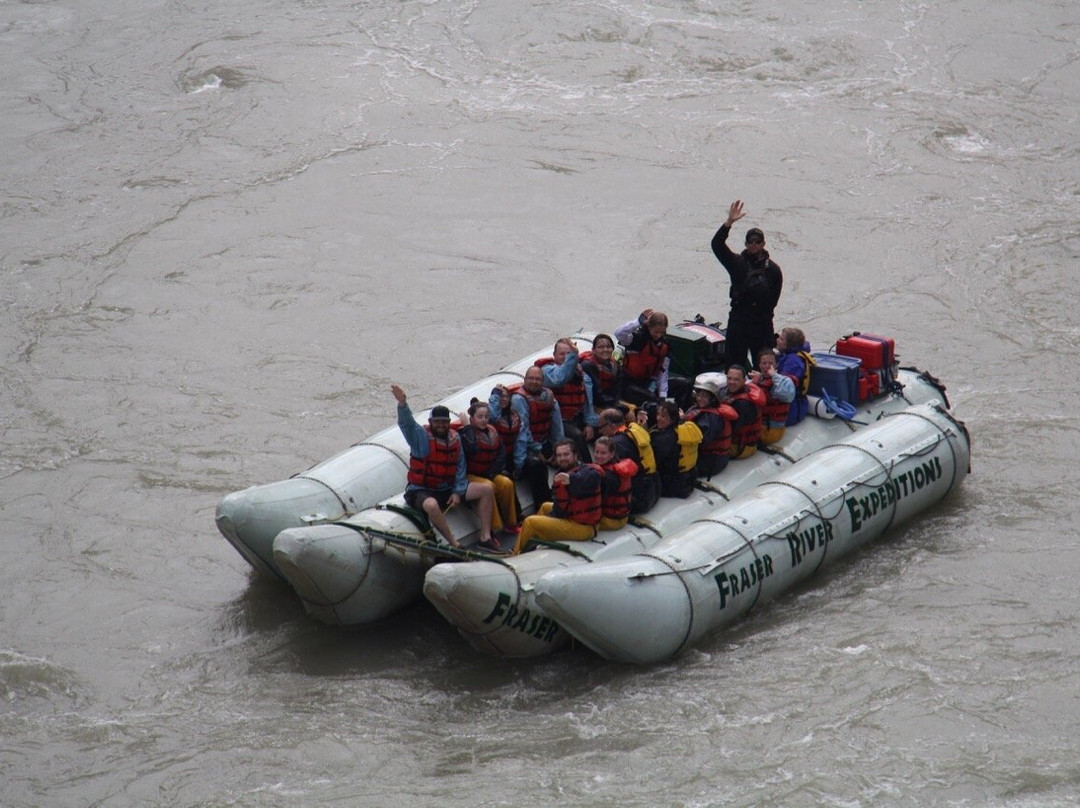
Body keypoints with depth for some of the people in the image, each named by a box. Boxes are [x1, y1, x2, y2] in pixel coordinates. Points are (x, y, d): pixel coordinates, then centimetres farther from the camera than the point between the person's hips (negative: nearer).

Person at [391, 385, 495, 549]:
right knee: (431, 505, -43)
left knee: (487, 490, -1)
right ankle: (455, 544, -30)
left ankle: (485, 537, 1)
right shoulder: (421, 437, -9)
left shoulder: (455, 438, 7)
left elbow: (460, 466, 9)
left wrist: (458, 492, -2)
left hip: (448, 490, 6)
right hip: (422, 492, -6)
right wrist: (402, 404, -48)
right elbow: (407, 423, -28)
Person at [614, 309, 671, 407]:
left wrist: (662, 396, -2)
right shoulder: (638, 337, -15)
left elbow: (663, 372, 5)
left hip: (647, 382, 7)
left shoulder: (665, 344, 3)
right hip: (629, 383, -7)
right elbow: (618, 333, -35)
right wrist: (639, 322, -37)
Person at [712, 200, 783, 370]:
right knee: (734, 364, 1)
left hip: (763, 324, -1)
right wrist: (729, 223, -19)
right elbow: (717, 245, -9)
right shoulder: (737, 263, 4)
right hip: (738, 322, 1)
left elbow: (773, 299, 4)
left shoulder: (772, 268, 3)